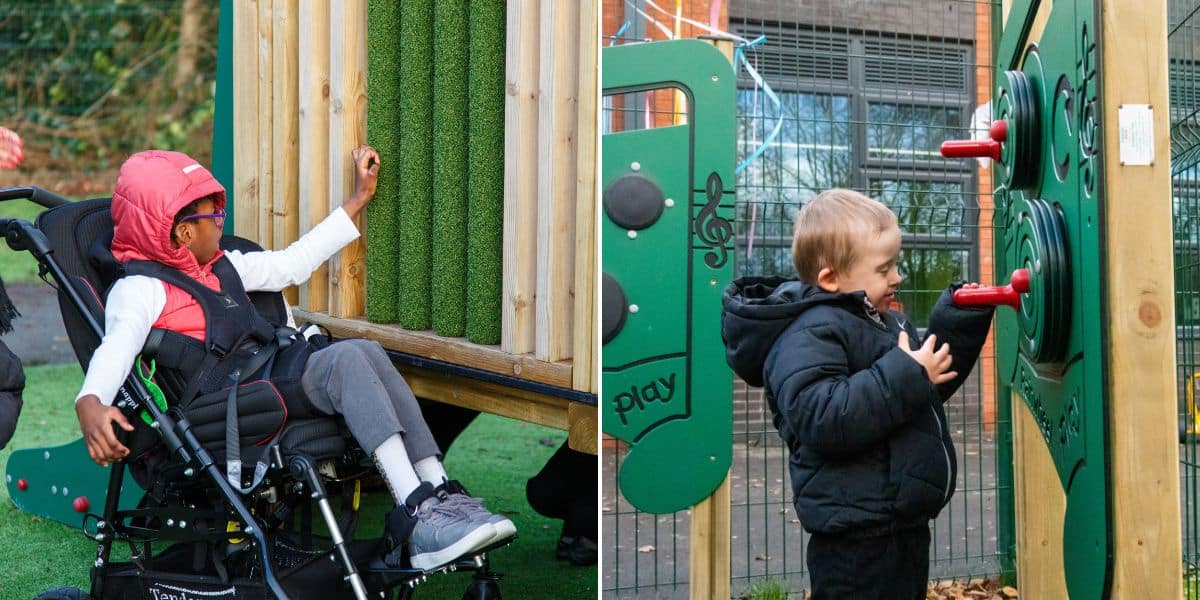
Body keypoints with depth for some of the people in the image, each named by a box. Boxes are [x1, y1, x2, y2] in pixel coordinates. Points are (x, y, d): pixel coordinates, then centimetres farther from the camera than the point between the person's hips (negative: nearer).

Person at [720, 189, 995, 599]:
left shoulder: (884, 322, 14)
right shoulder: (810, 336, -17)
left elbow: (930, 389, 24)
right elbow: (824, 420, -31)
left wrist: (961, 322, 12)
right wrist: (905, 374, -27)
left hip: (904, 527, 10)